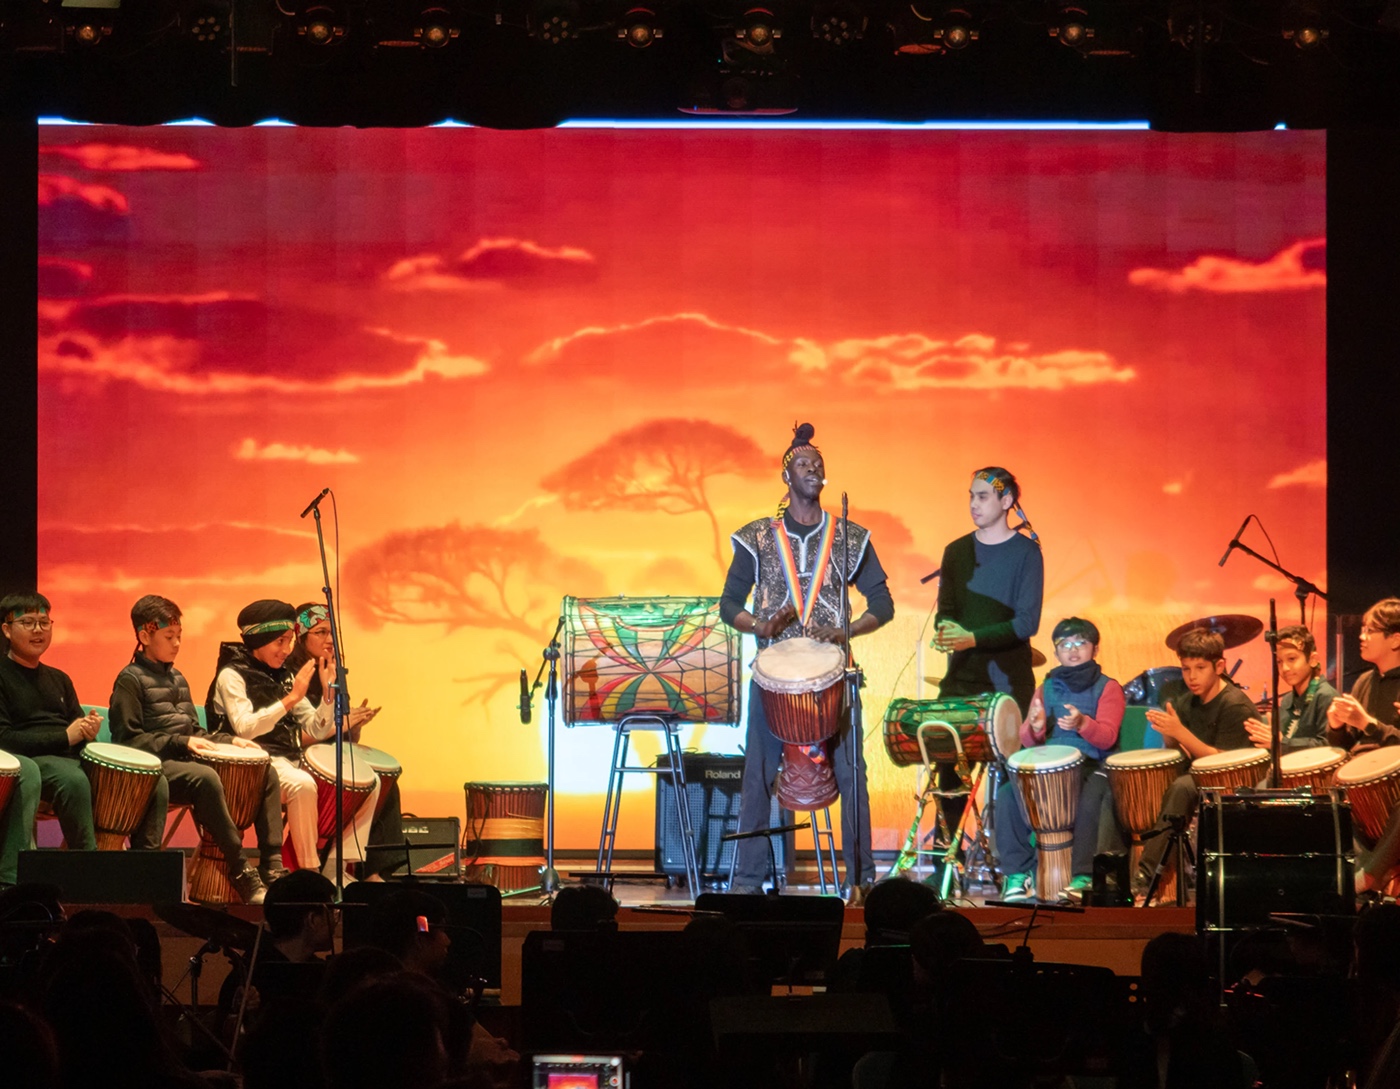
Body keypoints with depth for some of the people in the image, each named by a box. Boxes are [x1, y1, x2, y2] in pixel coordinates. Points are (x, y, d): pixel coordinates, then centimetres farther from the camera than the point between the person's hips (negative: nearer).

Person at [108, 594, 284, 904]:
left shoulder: (177, 679, 22)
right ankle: (241, 873, -35)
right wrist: (181, 742, -18)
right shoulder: (131, 679, -4)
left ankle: (272, 867, -11)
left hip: (185, 761, 9)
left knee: (265, 773, -5)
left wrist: (229, 740, 11)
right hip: (155, 767, -9)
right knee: (206, 777, -38)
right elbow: (129, 738, -13)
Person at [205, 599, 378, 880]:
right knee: (303, 785, -38)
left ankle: (336, 865, 0)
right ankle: (309, 869, -25)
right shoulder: (232, 675, -5)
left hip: (291, 759, 8)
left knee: (369, 783, 0)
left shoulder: (284, 676, 16)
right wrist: (291, 699, -21)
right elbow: (244, 727, -21)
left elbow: (316, 731, 13)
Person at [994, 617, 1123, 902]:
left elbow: (1107, 737, -9)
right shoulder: (1047, 689, 17)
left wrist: (1083, 724, -30)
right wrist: (1035, 728, -15)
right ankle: (1018, 872, -17)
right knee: (1007, 794, -23)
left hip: (1092, 767, -4)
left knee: (1089, 801, -37)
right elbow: (1027, 740, 9)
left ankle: (1082, 877, -28)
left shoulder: (1107, 688, 6)